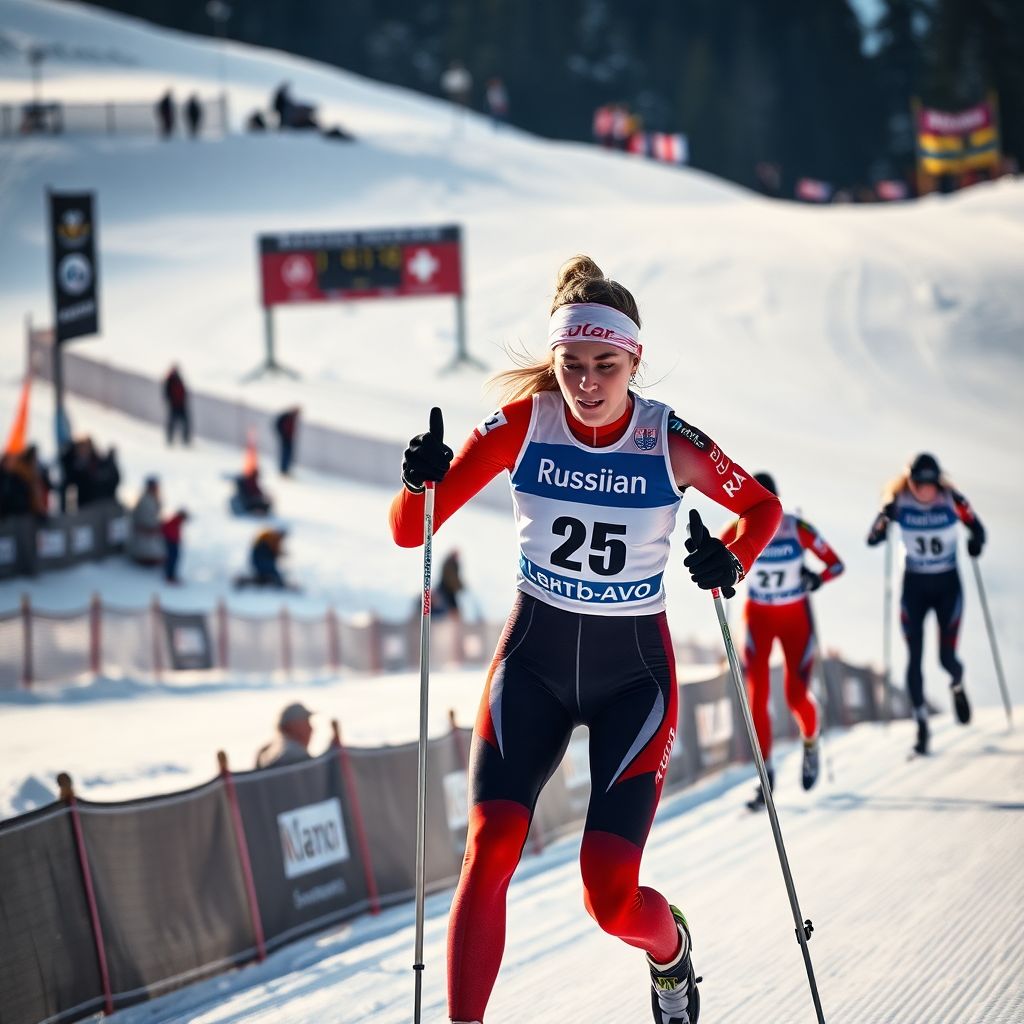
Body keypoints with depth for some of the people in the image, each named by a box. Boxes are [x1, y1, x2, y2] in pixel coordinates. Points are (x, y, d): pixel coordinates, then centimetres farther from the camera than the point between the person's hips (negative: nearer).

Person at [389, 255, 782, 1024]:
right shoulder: (523, 424, -11)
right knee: (489, 853, -19)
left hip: (634, 671, -1)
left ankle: (671, 949, 28)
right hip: (534, 659, 1)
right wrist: (421, 484, -32)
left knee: (611, 897, -8)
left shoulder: (670, 442, -13)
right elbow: (410, 532, -10)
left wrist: (733, 563, -17)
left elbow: (764, 508, 4)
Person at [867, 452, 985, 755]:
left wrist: (976, 541, -23)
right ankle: (922, 727, 3)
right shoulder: (899, 503, -13)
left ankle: (958, 685, 34)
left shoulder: (952, 500, -13)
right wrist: (884, 519, -36)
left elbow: (976, 526, 0)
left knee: (947, 659, -3)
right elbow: (872, 539, -15)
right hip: (914, 586, 1)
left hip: (948, 586, 0)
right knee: (914, 658, -5)